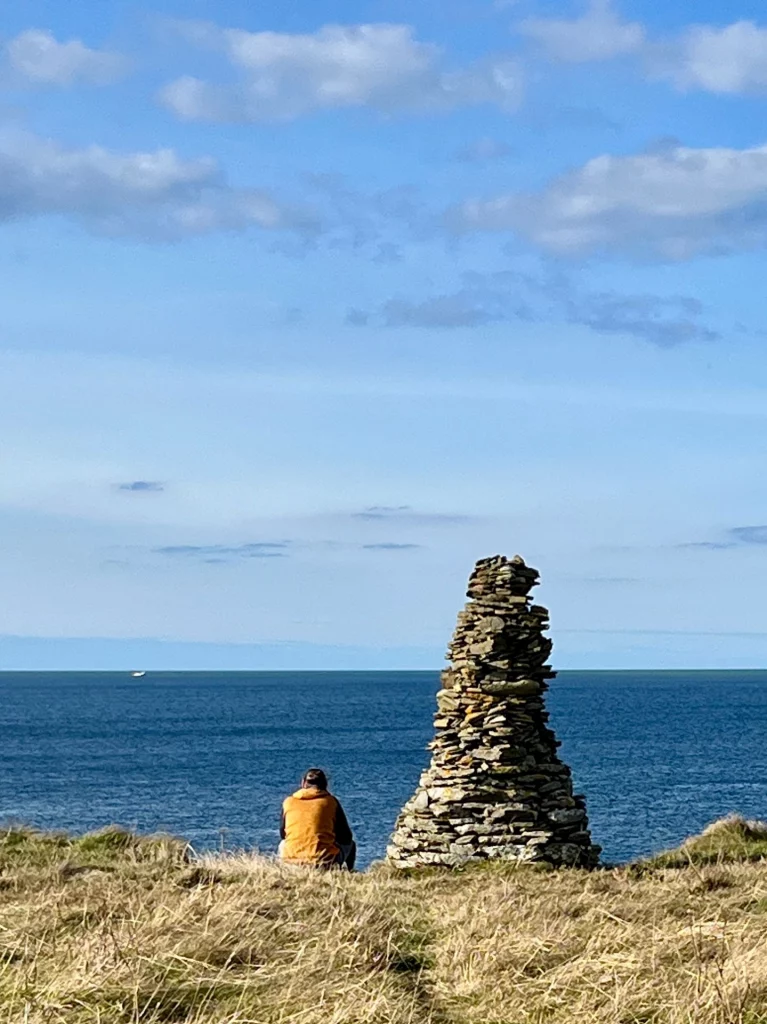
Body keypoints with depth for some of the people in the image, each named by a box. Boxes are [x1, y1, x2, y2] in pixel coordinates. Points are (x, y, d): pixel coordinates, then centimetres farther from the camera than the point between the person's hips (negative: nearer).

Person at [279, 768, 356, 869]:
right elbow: (346, 837, 8)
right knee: (350, 844, 30)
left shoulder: (288, 802, 8)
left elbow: (283, 835, 20)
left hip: (292, 861, 2)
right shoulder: (330, 801, 3)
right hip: (325, 863, -2)